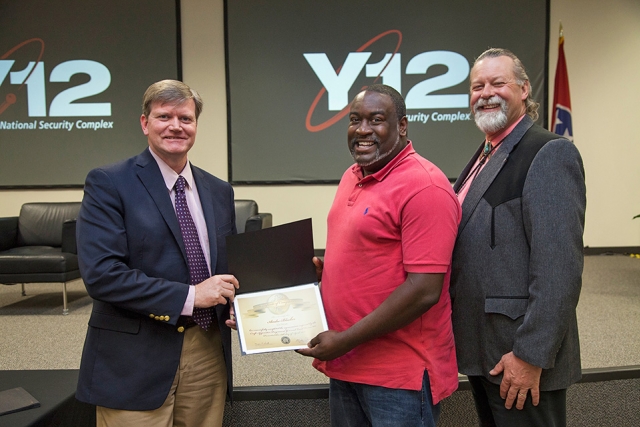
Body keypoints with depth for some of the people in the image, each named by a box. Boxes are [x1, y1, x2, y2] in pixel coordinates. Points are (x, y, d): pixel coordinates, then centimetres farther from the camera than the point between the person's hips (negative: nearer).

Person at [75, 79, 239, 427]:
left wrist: (236, 304, -3)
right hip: (135, 361, -5)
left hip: (209, 353, 5)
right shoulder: (108, 184, -8)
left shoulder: (219, 191, 8)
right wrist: (189, 296, -19)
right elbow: (100, 274, -17)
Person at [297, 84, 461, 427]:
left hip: (400, 374, -8)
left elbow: (424, 290, -22)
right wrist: (324, 270, 0)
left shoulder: (423, 187, -18)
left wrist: (345, 340, -18)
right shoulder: (352, 176, 8)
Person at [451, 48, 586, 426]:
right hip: (482, 351, 8)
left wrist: (531, 355, -22)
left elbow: (559, 267, -22)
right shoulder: (484, 156, 12)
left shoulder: (550, 153, -15)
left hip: (521, 356, -8)